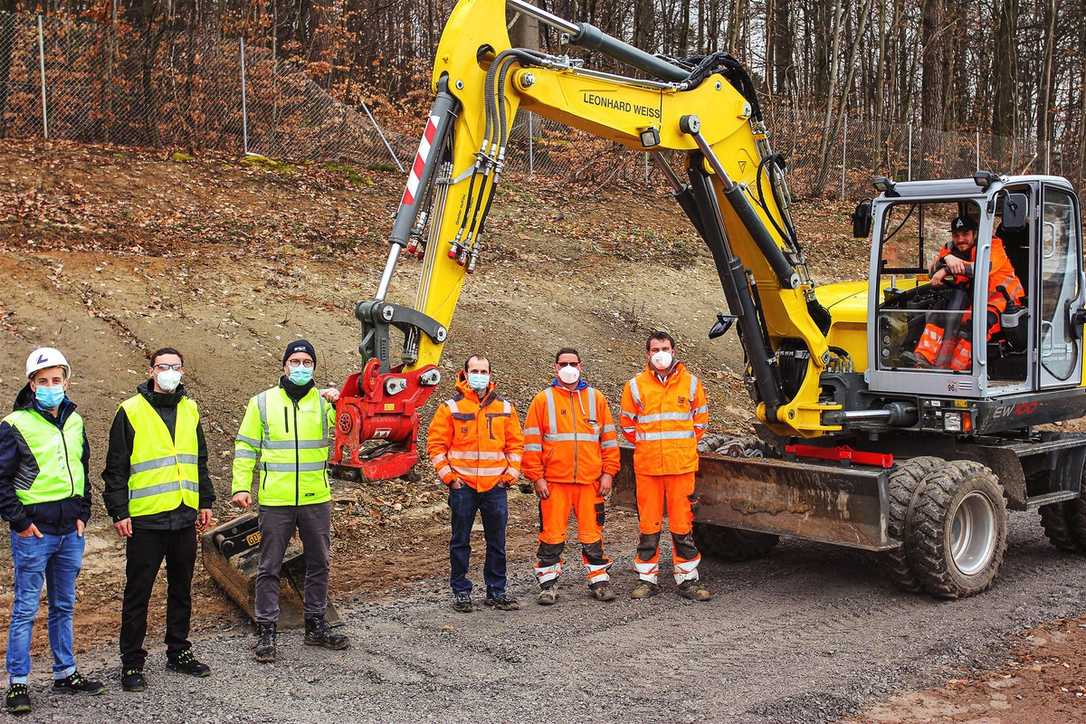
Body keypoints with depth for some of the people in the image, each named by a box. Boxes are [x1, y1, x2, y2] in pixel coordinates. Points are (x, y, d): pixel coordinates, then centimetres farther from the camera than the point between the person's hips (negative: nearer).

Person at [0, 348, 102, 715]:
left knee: (64, 605, 14)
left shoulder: (74, 421, 9)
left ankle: (65, 673, 25)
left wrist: (83, 513, 9)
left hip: (71, 531, 6)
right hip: (34, 532, -6)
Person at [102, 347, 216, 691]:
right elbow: (115, 467, -5)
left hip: (185, 517, 5)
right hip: (145, 519, -5)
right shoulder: (131, 412, -5)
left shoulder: (189, 409, 11)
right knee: (138, 593, 2)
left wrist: (205, 502, 15)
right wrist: (119, 512, -10)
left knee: (181, 589, 14)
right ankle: (132, 663, 11)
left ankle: (179, 652, 26)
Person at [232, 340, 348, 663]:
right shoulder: (263, 402, 2)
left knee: (319, 563, 12)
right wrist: (241, 486, -6)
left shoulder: (324, 401, 4)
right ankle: (266, 631, 13)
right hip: (275, 501, -2)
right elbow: (246, 446, 3)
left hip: (316, 499, 2)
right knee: (269, 567, 4)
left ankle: (316, 625, 25)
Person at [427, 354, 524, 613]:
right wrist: (448, 475, -7)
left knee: (497, 541, 9)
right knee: (460, 542, 6)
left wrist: (511, 473, 2)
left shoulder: (505, 407, 7)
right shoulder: (451, 407, -1)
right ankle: (461, 592, 16)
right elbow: (435, 443, -1)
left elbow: (516, 443, 11)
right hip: (463, 486, -2)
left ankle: (496, 591, 19)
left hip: (496, 485, 2)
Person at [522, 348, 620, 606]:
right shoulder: (543, 400, 4)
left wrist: (608, 472, 3)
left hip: (590, 480, 1)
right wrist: (537, 477, -5)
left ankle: (599, 580, 17)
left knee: (592, 532, 6)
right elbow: (532, 442, 1)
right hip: (554, 481, -1)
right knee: (552, 534, 2)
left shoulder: (596, 398, 10)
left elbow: (609, 437, 10)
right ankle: (548, 583, 12)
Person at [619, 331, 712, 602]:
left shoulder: (691, 383, 5)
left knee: (683, 523, 1)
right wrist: (646, 446, 10)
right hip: (647, 466, 0)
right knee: (648, 525, 5)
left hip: (682, 465, 0)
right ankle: (647, 579, 14)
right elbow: (627, 423, 14)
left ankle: (688, 579, 11)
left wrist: (684, 445, 13)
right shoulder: (635, 386, 4)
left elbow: (700, 419, 16)